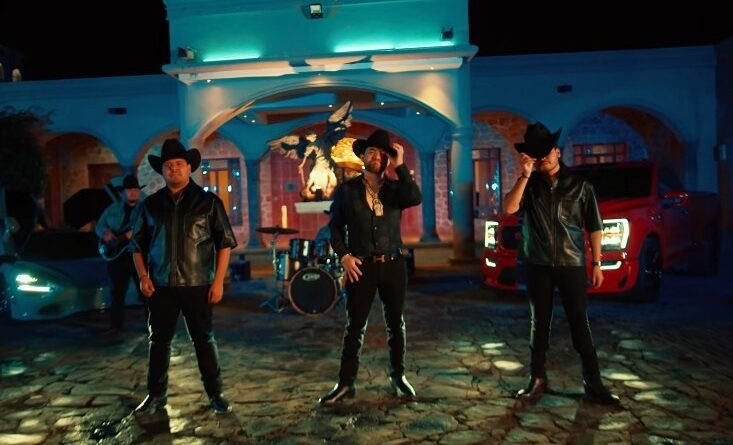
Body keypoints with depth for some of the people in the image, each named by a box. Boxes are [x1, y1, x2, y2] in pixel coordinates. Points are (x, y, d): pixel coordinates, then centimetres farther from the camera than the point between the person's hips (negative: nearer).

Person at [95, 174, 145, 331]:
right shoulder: (112, 209, 12)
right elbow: (99, 225, 17)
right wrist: (105, 233, -5)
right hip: (116, 255, 4)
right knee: (117, 292, 11)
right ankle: (116, 325, 22)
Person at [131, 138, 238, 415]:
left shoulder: (208, 202, -1)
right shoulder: (151, 204, 7)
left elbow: (225, 243, -2)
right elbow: (138, 244, 13)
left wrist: (218, 281, -7)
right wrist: (143, 276, 1)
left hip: (198, 285, -2)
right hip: (161, 286, 3)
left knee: (204, 341, 5)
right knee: (159, 341, 10)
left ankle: (215, 394, 17)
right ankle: (156, 395, 25)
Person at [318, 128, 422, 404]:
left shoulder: (395, 188, 6)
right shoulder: (347, 190, 2)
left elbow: (415, 199, -16)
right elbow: (335, 226, 3)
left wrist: (400, 166, -13)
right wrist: (344, 256, -8)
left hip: (393, 265, 2)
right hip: (361, 266, -2)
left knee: (395, 323, 12)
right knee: (355, 326, 2)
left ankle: (398, 376, 26)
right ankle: (346, 383, 11)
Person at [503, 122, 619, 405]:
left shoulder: (579, 185, 4)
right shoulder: (529, 185, 6)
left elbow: (594, 227, 5)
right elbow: (509, 209, -12)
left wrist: (597, 263, 0)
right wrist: (525, 175, -16)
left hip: (572, 264, -1)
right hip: (538, 265, 1)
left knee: (580, 324, 1)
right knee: (540, 323, 8)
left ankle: (593, 384, 7)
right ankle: (537, 379, 17)